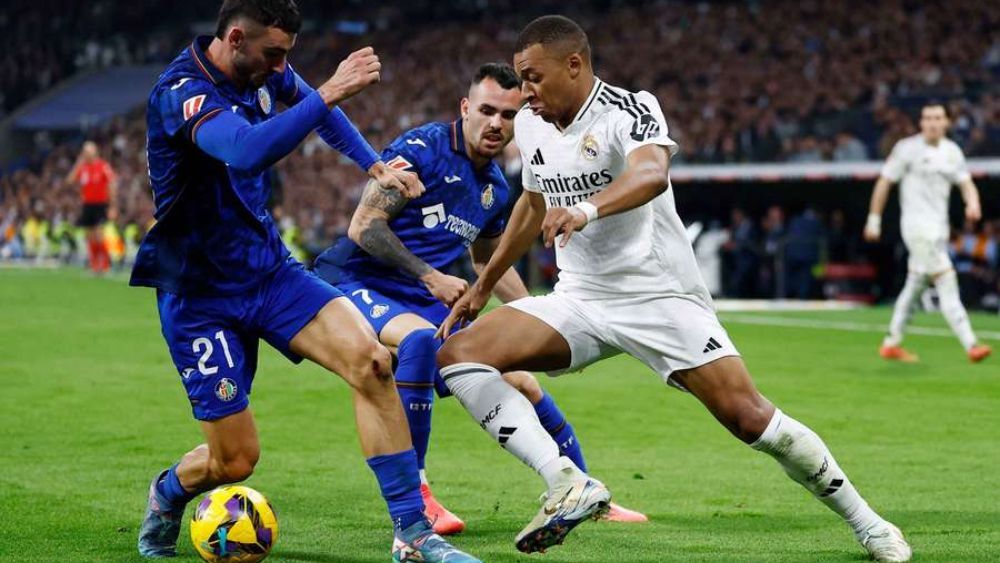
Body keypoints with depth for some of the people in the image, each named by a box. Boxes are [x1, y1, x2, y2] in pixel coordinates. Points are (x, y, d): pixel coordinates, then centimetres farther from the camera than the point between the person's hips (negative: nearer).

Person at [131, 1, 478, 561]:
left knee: (370, 360, -18)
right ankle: (167, 494, 33)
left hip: (270, 267, 6)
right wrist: (332, 91, -43)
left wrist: (374, 165, 21)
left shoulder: (266, 73, -1)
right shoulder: (181, 92, -23)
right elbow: (248, 152, -44)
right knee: (235, 459, -4)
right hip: (201, 295, -6)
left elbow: (309, 105, 25)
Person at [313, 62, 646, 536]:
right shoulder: (421, 149, -14)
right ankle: (412, 495, -29)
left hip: (427, 302, 8)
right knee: (420, 338, -39)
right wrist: (430, 278, -23)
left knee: (521, 383, 6)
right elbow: (363, 226, -19)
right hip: (358, 283, -8)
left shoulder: (496, 189, 10)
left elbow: (488, 259, 28)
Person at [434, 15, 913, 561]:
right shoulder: (529, 126, 6)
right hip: (578, 301, 6)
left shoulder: (630, 110, -16)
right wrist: (483, 284, 27)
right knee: (458, 354, -15)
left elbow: (651, 172, -39)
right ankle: (569, 484, -25)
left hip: (660, 296, -6)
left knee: (748, 416, -15)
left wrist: (587, 208, -58)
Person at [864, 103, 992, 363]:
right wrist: (874, 220, -3)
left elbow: (966, 183, 6)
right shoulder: (907, 149, -8)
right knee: (946, 282, -15)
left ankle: (891, 344, 26)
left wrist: (972, 203, -16)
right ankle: (970, 345, -21)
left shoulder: (952, 151, 9)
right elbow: (884, 183, -3)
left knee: (915, 285, 14)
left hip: (939, 228, 7)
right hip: (917, 224, -7)